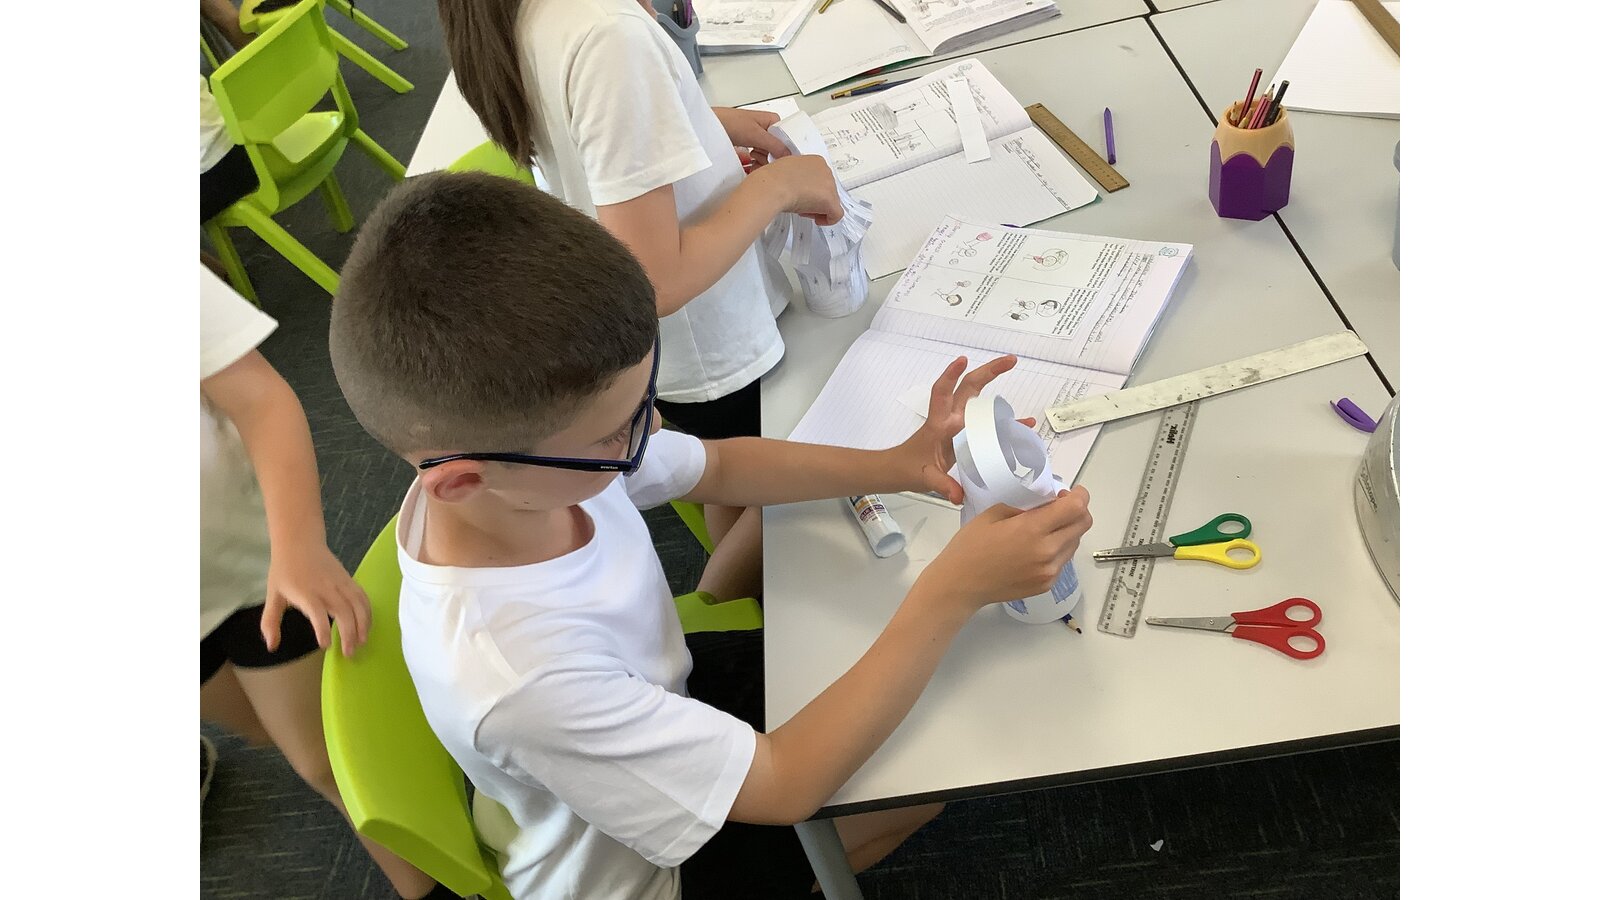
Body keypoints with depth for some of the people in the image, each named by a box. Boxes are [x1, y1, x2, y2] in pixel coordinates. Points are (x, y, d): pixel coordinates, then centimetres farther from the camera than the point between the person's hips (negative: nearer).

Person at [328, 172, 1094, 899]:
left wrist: (894, 467, -19)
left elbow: (716, 468, -6)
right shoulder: (515, 675, -44)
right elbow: (785, 784, -33)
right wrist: (953, 591, -37)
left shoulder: (509, 432, -24)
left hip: (662, 694, 6)